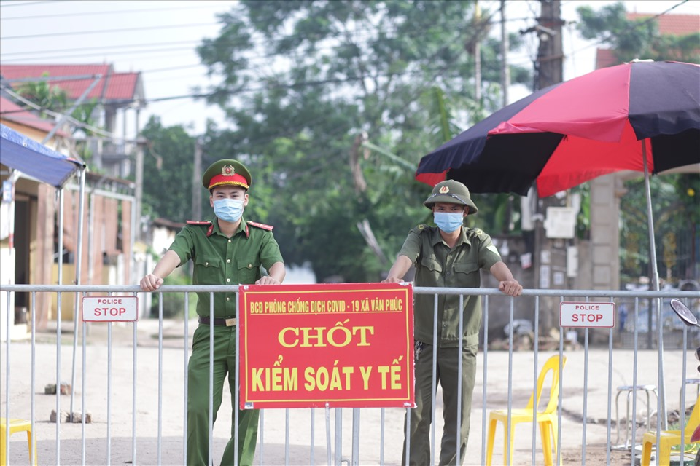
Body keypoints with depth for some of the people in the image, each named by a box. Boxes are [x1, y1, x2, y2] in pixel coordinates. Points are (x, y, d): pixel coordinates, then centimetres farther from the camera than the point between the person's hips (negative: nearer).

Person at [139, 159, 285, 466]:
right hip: (210, 334, 0)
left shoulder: (260, 236, 8)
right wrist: (156, 276, -35)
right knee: (198, 408, -9)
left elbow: (277, 265, -10)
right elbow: (175, 254, -12)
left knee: (248, 411, -1)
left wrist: (273, 278, -35)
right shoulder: (195, 233, 7)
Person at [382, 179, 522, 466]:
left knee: (458, 418, 4)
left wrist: (508, 280, -41)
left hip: (461, 344, 0)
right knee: (417, 414, 1)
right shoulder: (421, 237, 0)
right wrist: (394, 277, -43)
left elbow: (495, 263, -18)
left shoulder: (478, 241, 1)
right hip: (423, 342, 0)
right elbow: (405, 257, -20)